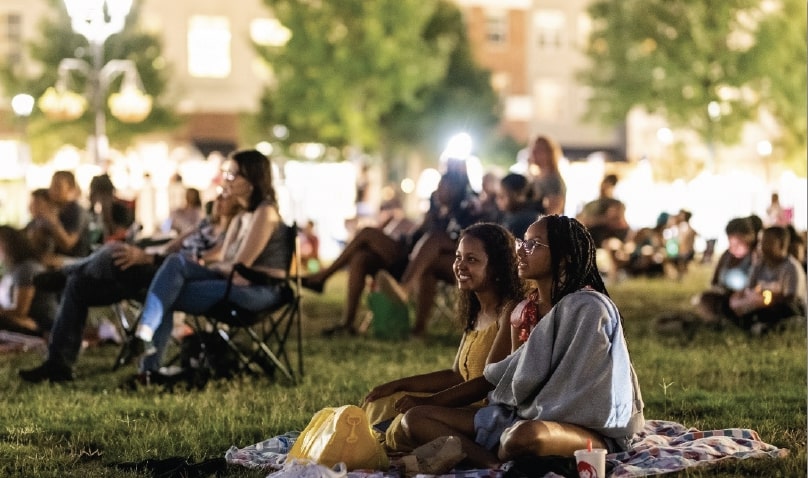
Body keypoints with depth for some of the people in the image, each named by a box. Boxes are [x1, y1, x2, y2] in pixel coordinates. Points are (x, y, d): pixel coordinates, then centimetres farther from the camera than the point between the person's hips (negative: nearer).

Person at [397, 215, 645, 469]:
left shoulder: (589, 308, -12)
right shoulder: (524, 312, 12)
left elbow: (574, 391, -17)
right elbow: (521, 380, 13)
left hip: (588, 430, -9)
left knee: (526, 435, -45)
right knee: (415, 418, -4)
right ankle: (498, 467, -26)